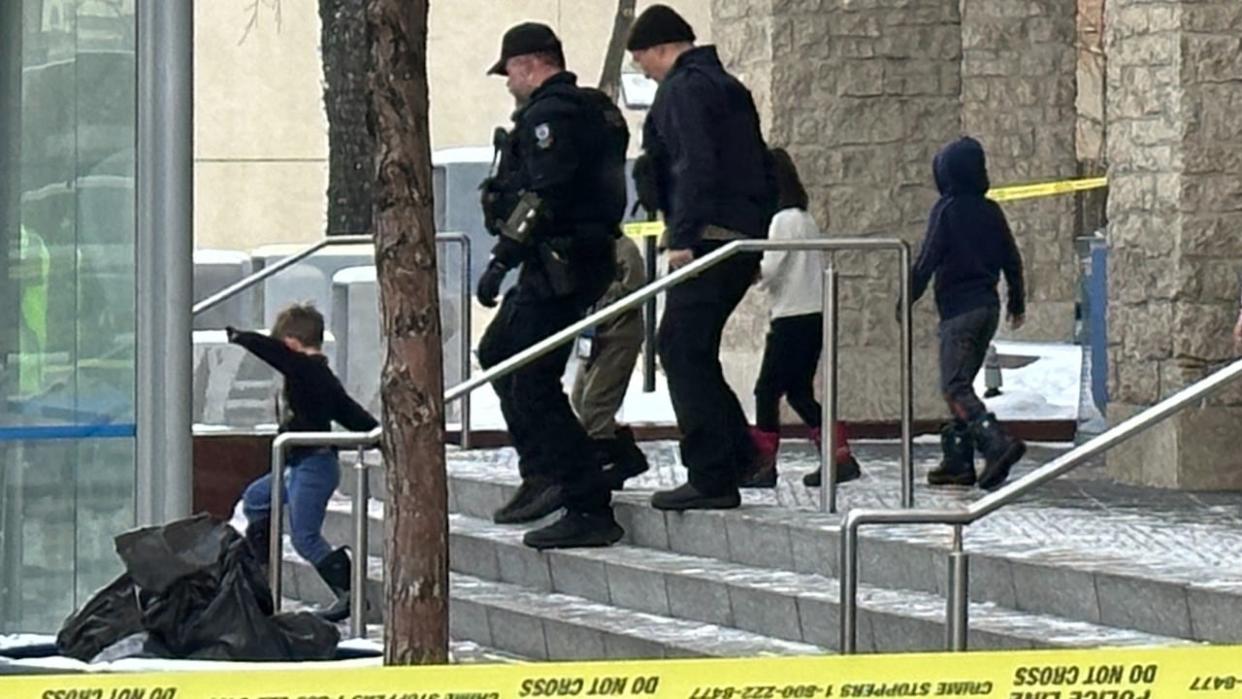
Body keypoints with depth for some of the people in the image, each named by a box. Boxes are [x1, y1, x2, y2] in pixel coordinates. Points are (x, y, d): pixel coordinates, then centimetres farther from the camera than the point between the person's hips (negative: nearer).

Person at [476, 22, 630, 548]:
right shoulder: (594, 110, 18)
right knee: (497, 354, 23)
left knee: (532, 384, -11)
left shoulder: (549, 114, -14)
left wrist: (503, 258, -23)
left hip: (559, 263, -11)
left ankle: (590, 511, -14)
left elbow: (543, 195, -23)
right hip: (585, 259, 11)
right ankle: (545, 475, 22)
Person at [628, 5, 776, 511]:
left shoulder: (683, 88, -7)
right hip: (746, 238, 9)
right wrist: (759, 227, 21)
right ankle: (736, 456, 16)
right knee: (693, 350, 17)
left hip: (709, 239, -9)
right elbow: (762, 169, 23)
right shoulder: (727, 86, 22)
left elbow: (695, 166, -19)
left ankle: (712, 478, -13)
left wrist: (683, 237, -21)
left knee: (682, 350, -8)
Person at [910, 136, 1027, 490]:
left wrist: (906, 301, -3)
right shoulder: (991, 211, 9)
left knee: (955, 387, -9)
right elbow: (1011, 259, 14)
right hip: (988, 306, 7)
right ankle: (958, 461, 14)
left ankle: (997, 444, -27)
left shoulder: (947, 210, -10)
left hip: (958, 309, -7)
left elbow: (927, 261, -12)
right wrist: (1017, 302, 26)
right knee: (962, 383, 15)